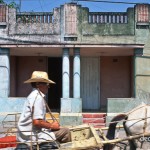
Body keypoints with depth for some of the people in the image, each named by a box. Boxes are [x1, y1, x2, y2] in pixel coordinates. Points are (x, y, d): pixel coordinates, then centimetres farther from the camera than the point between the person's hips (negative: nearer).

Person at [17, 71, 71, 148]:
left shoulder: (34, 95, 14)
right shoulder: (37, 97, -17)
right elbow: (37, 122, -24)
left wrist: (50, 124, 7)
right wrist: (51, 126, -11)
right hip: (32, 136, -10)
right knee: (65, 131, -10)